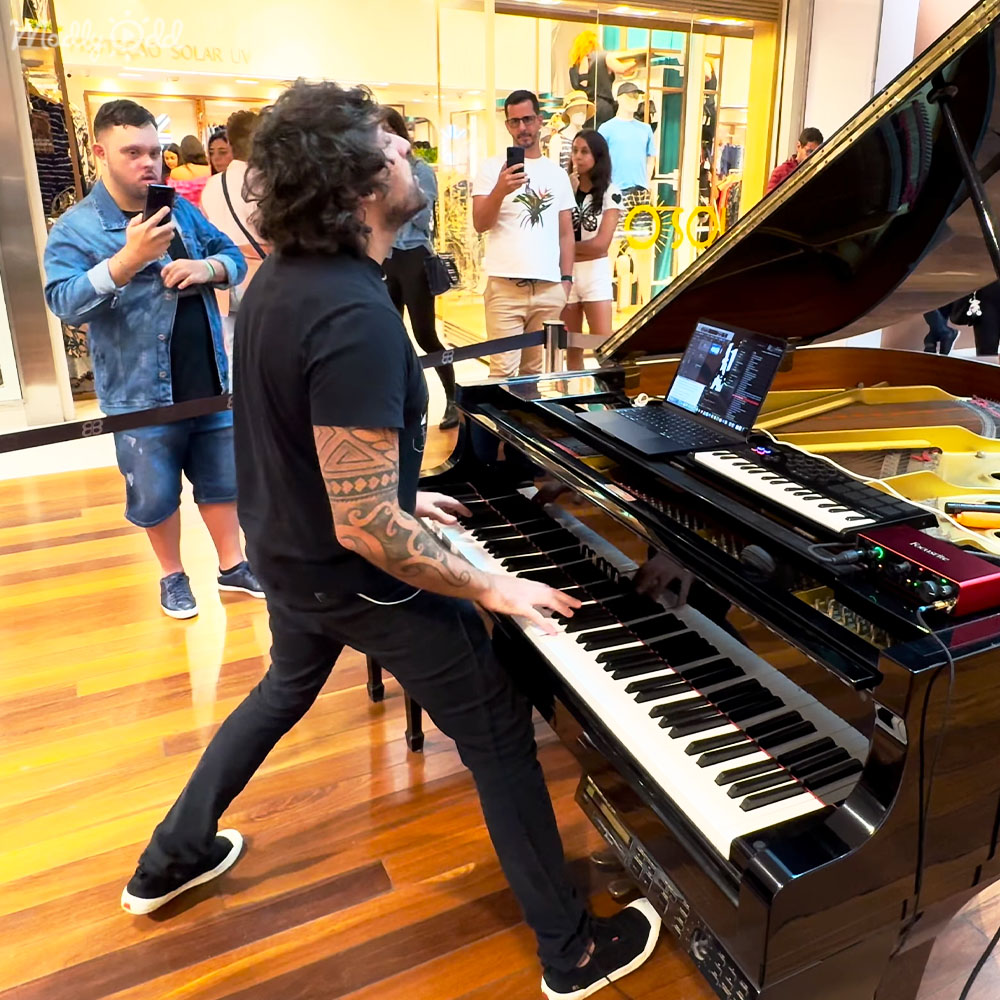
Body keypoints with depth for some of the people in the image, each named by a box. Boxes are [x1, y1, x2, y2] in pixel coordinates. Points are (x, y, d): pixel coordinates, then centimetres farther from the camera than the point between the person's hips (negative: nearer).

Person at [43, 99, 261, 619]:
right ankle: (172, 575, 32)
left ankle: (233, 566, 34)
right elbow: (64, 302, -20)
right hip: (141, 393, -4)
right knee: (156, 495, 9)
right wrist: (129, 258, -32)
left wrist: (208, 268, -13)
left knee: (222, 478, 16)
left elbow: (234, 257, 11)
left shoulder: (181, 209, 7)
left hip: (210, 382, 4)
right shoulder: (74, 229, -8)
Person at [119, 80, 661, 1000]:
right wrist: (491, 589, -22)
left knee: (285, 691, 33)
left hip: (288, 548, 9)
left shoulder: (282, 276, -2)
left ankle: (172, 859, 51)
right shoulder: (357, 318, -32)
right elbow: (364, 526, -33)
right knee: (501, 740, 7)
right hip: (357, 579, -8)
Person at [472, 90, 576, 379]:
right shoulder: (492, 168, 4)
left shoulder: (558, 173, 15)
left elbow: (566, 233, 17)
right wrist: (500, 190, -23)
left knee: (537, 370, 9)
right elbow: (480, 224, -6)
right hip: (505, 286, -3)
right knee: (503, 370, -7)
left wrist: (566, 278, 7)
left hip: (549, 288, 4)